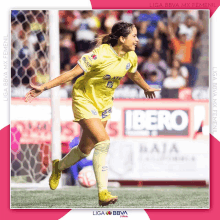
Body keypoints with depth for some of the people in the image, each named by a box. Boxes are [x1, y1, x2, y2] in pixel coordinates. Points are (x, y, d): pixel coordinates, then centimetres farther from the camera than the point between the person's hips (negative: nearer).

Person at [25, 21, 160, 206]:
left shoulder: (131, 57, -5)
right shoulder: (100, 54, -26)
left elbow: (134, 74, 19)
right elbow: (73, 73, -26)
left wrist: (147, 88, 38)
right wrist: (44, 87, -32)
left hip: (104, 103, 7)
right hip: (85, 99, -7)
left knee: (86, 149, 12)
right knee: (103, 141, -23)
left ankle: (59, 166, 43)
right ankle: (103, 192, -19)